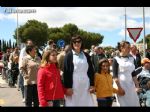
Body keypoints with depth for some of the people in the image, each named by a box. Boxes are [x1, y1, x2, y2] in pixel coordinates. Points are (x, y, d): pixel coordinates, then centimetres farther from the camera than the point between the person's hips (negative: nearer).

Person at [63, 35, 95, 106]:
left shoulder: (86, 56, 11)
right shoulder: (69, 56, 0)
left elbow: (91, 71, 12)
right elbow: (66, 72, -5)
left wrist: (92, 85, 5)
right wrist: (68, 87, -11)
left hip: (85, 85, 3)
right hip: (73, 85, -3)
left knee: (87, 103, 3)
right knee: (73, 103, 0)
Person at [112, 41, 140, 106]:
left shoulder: (131, 59, 11)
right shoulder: (116, 59, -5)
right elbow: (115, 75, -10)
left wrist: (137, 85, 9)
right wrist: (119, 88, -15)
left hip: (131, 85, 5)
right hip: (121, 85, -5)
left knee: (134, 103, 4)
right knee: (123, 104, -1)